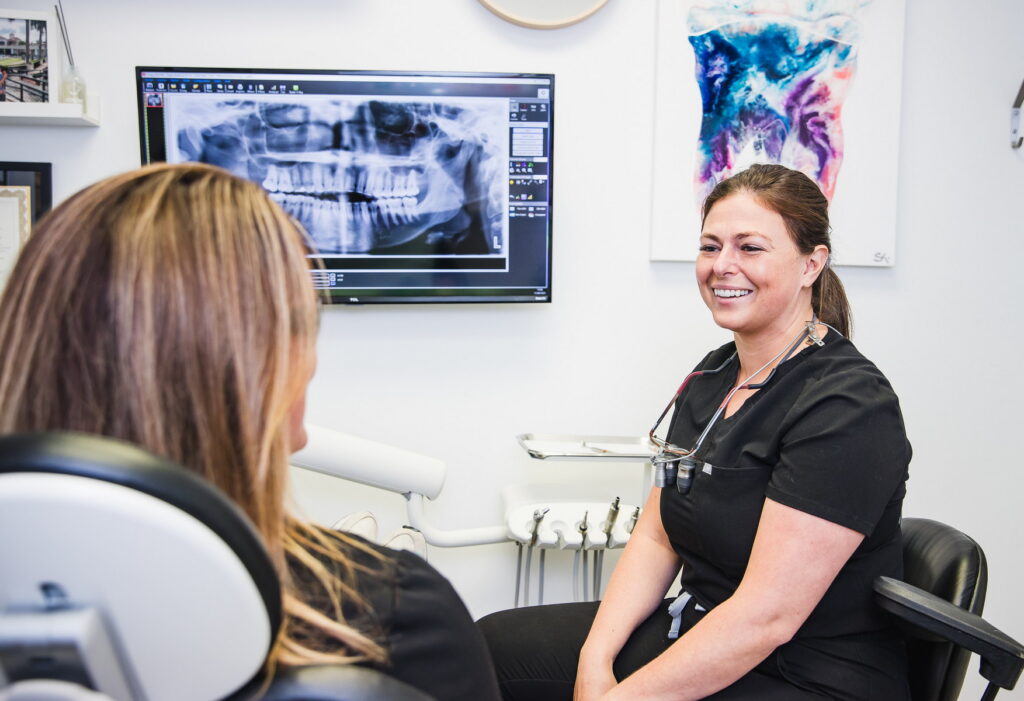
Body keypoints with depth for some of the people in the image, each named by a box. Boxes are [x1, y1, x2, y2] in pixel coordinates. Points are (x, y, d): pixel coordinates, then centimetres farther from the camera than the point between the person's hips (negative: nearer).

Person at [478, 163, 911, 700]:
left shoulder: (848, 409, -19)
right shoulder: (712, 376, 7)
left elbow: (767, 616, -24)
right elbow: (656, 537, 6)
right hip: (698, 634, 8)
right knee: (491, 644, 4)